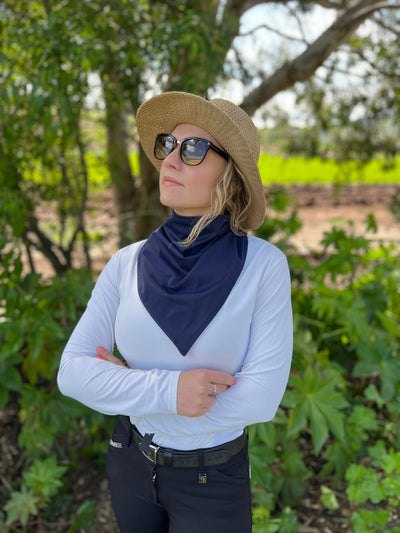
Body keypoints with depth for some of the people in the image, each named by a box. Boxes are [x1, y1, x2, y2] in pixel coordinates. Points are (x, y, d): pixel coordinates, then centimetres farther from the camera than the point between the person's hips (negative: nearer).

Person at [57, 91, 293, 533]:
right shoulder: (127, 264, -10)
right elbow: (73, 371, -13)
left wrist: (125, 383, -17)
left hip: (213, 481, -3)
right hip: (131, 464, 3)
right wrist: (168, 390, -29)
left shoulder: (264, 265, -19)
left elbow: (261, 396, -21)